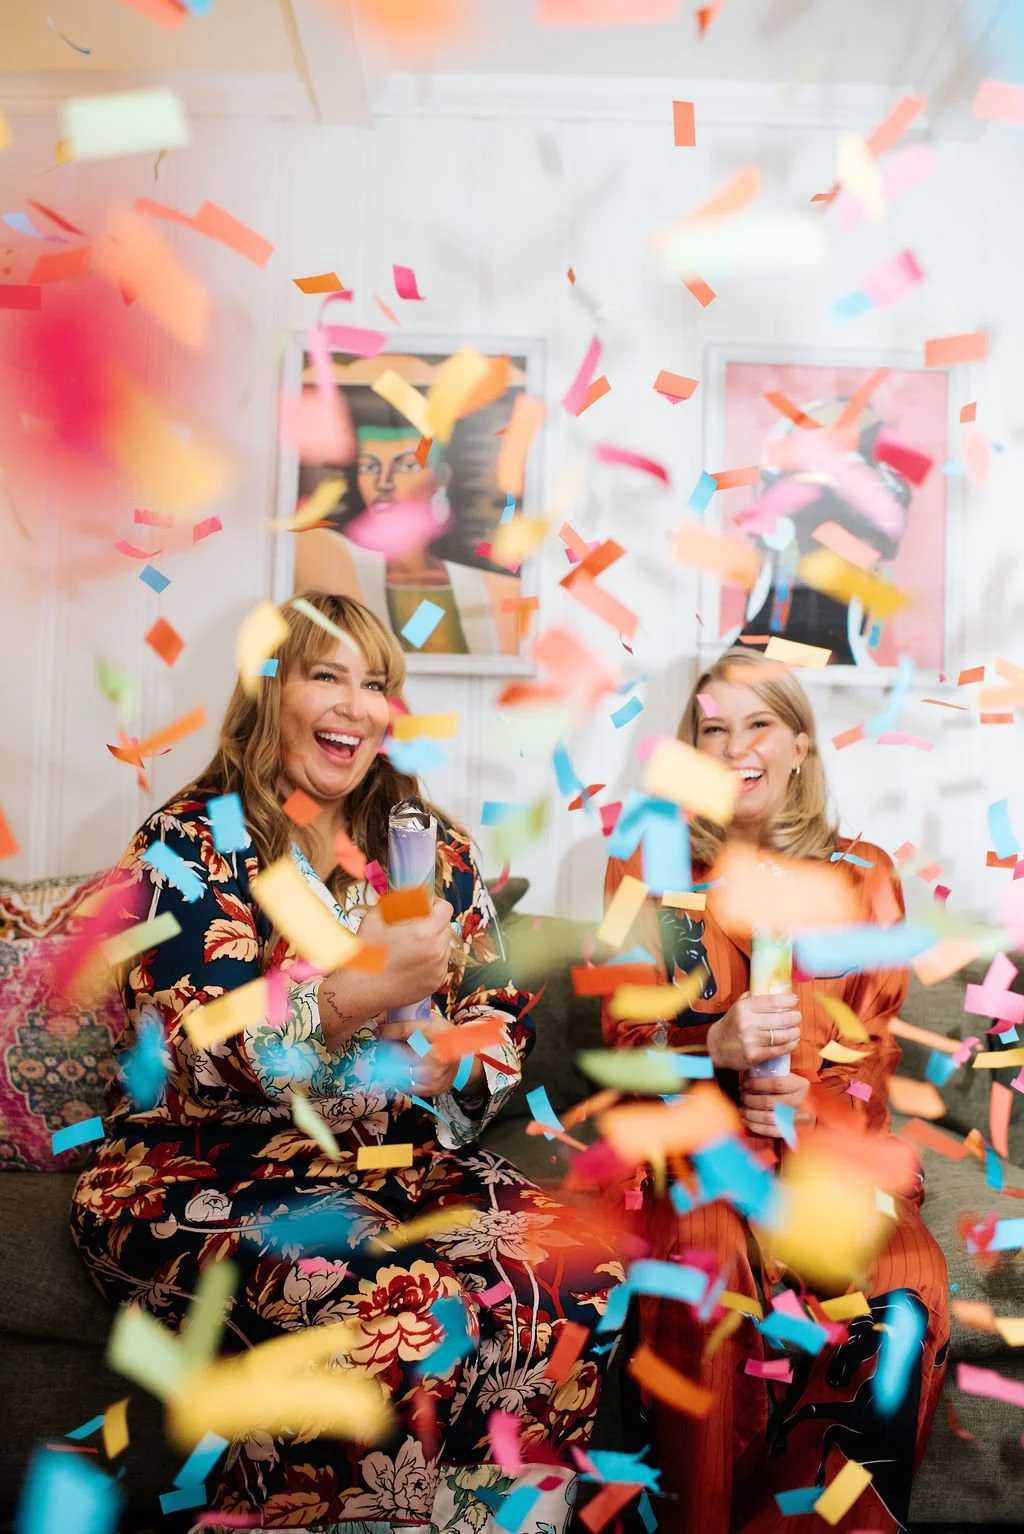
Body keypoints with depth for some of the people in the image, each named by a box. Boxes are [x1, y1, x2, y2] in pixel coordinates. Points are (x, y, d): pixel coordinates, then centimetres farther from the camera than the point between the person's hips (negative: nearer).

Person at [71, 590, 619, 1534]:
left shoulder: (434, 849, 11)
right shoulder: (190, 844, -2)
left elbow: (502, 1025, 8)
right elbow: (194, 1050, -12)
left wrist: (431, 1069, -15)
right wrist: (359, 996, -28)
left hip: (397, 1155, 5)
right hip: (206, 1166, -4)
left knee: (576, 1273, -22)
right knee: (407, 1313, -31)